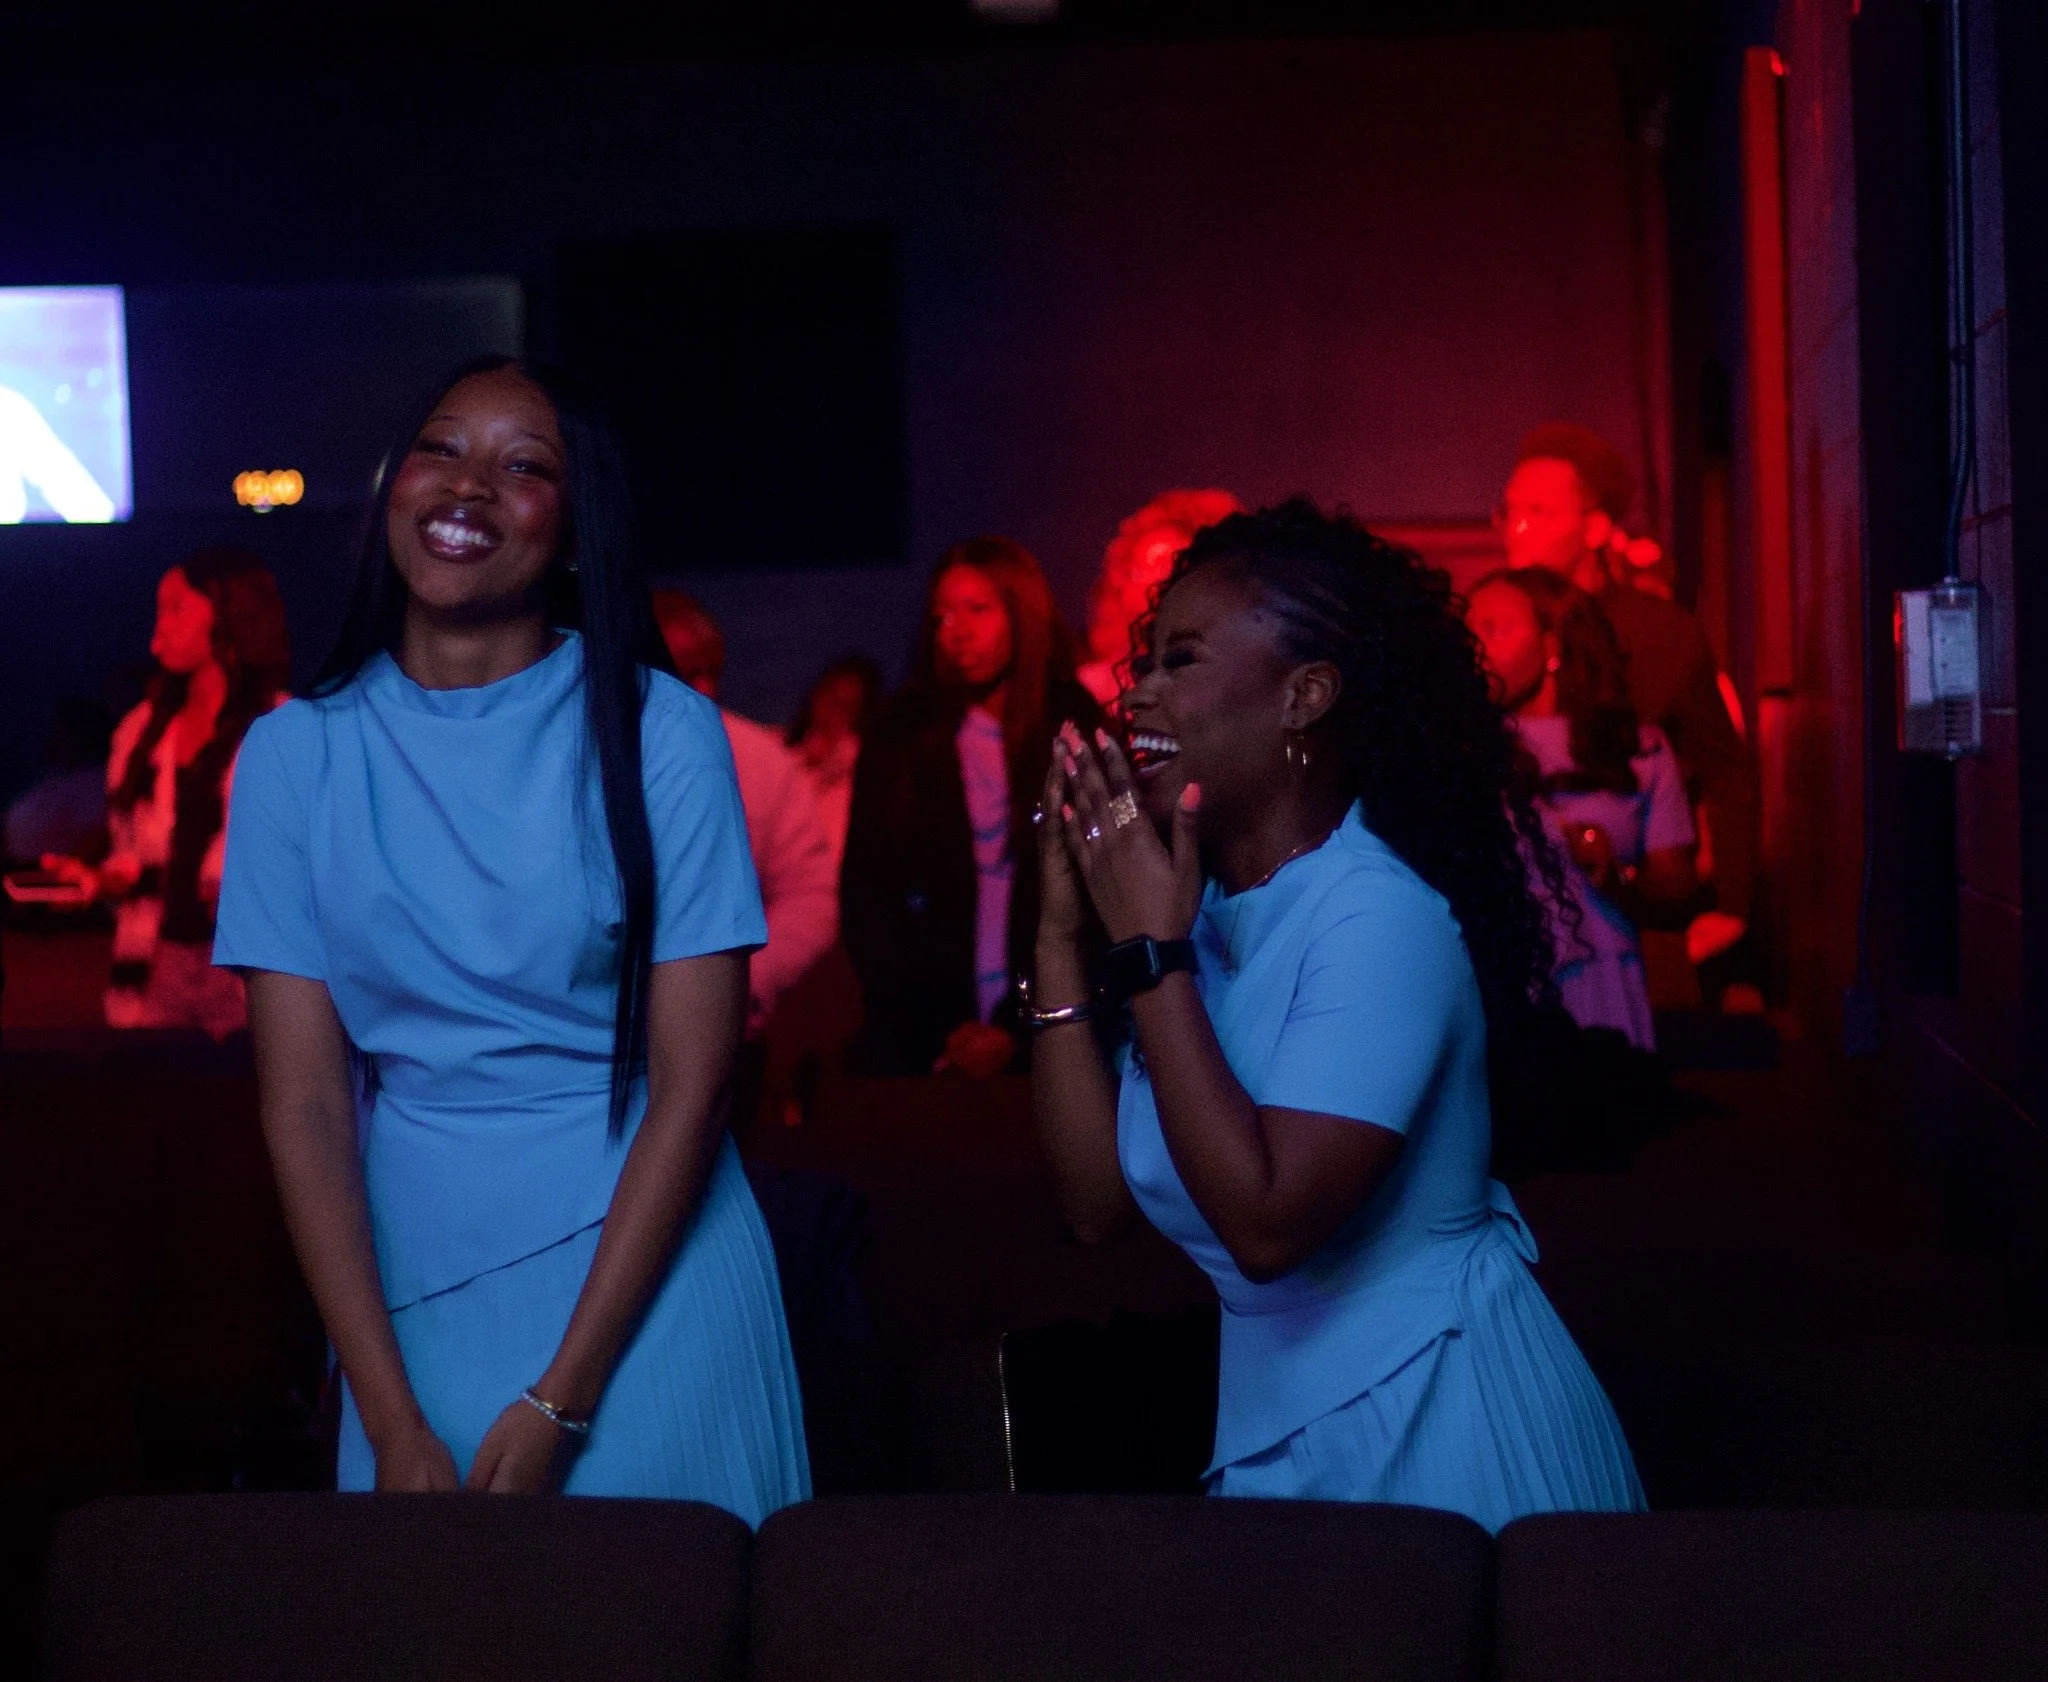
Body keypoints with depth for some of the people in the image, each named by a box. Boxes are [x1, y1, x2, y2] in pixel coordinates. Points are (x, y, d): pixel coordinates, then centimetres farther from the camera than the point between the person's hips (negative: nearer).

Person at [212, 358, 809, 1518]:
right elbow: (304, 1099, -3)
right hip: (408, 1279, 2)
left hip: (641, 1266, -2)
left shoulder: (658, 731, -7)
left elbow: (692, 1080, -10)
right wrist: (392, 1420, -12)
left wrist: (559, 1401, -15)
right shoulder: (298, 753, 0)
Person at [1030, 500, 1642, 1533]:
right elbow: (1098, 1200, -2)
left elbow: (1266, 1223, -28)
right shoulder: (1206, 908, 1)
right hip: (1279, 1426, 7)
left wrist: (1150, 950, -23)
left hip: (1431, 1432, -7)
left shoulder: (1379, 918, -21)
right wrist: (1062, 931, -5)